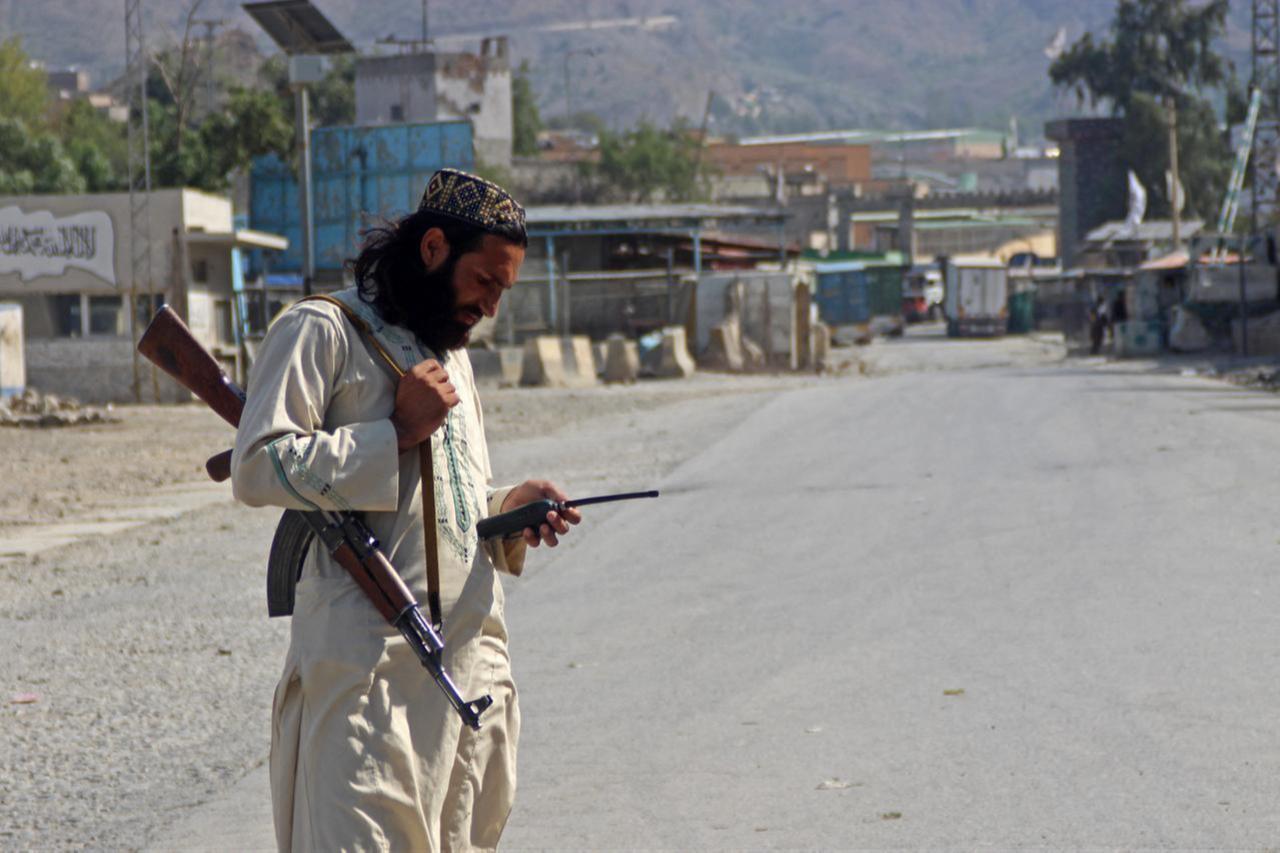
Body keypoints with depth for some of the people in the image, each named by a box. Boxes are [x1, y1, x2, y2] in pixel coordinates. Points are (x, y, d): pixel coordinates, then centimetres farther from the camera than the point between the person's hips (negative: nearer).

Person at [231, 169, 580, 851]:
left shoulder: (452, 353, 25)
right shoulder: (322, 331, -2)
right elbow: (257, 468, -13)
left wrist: (506, 511, 8)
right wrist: (398, 433, -12)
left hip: (474, 663, 8)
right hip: (369, 666, -8)